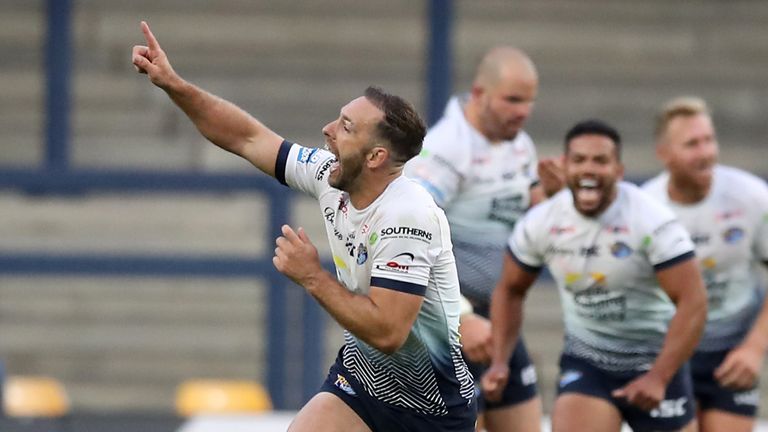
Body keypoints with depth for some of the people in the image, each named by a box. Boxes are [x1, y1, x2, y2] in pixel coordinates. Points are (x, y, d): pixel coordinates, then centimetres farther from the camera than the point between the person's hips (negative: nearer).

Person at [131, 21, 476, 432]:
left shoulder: (406, 216, -26)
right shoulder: (331, 176, -5)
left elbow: (386, 331, -30)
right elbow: (247, 138, 8)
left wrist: (312, 278, -22)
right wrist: (173, 85, 2)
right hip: (361, 376, 6)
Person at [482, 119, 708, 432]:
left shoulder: (654, 222, -20)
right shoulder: (540, 224, -7)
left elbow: (693, 303, -22)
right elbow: (510, 290, 10)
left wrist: (658, 378, -29)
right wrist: (499, 361, -2)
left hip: (655, 362, -2)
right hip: (584, 364, 2)